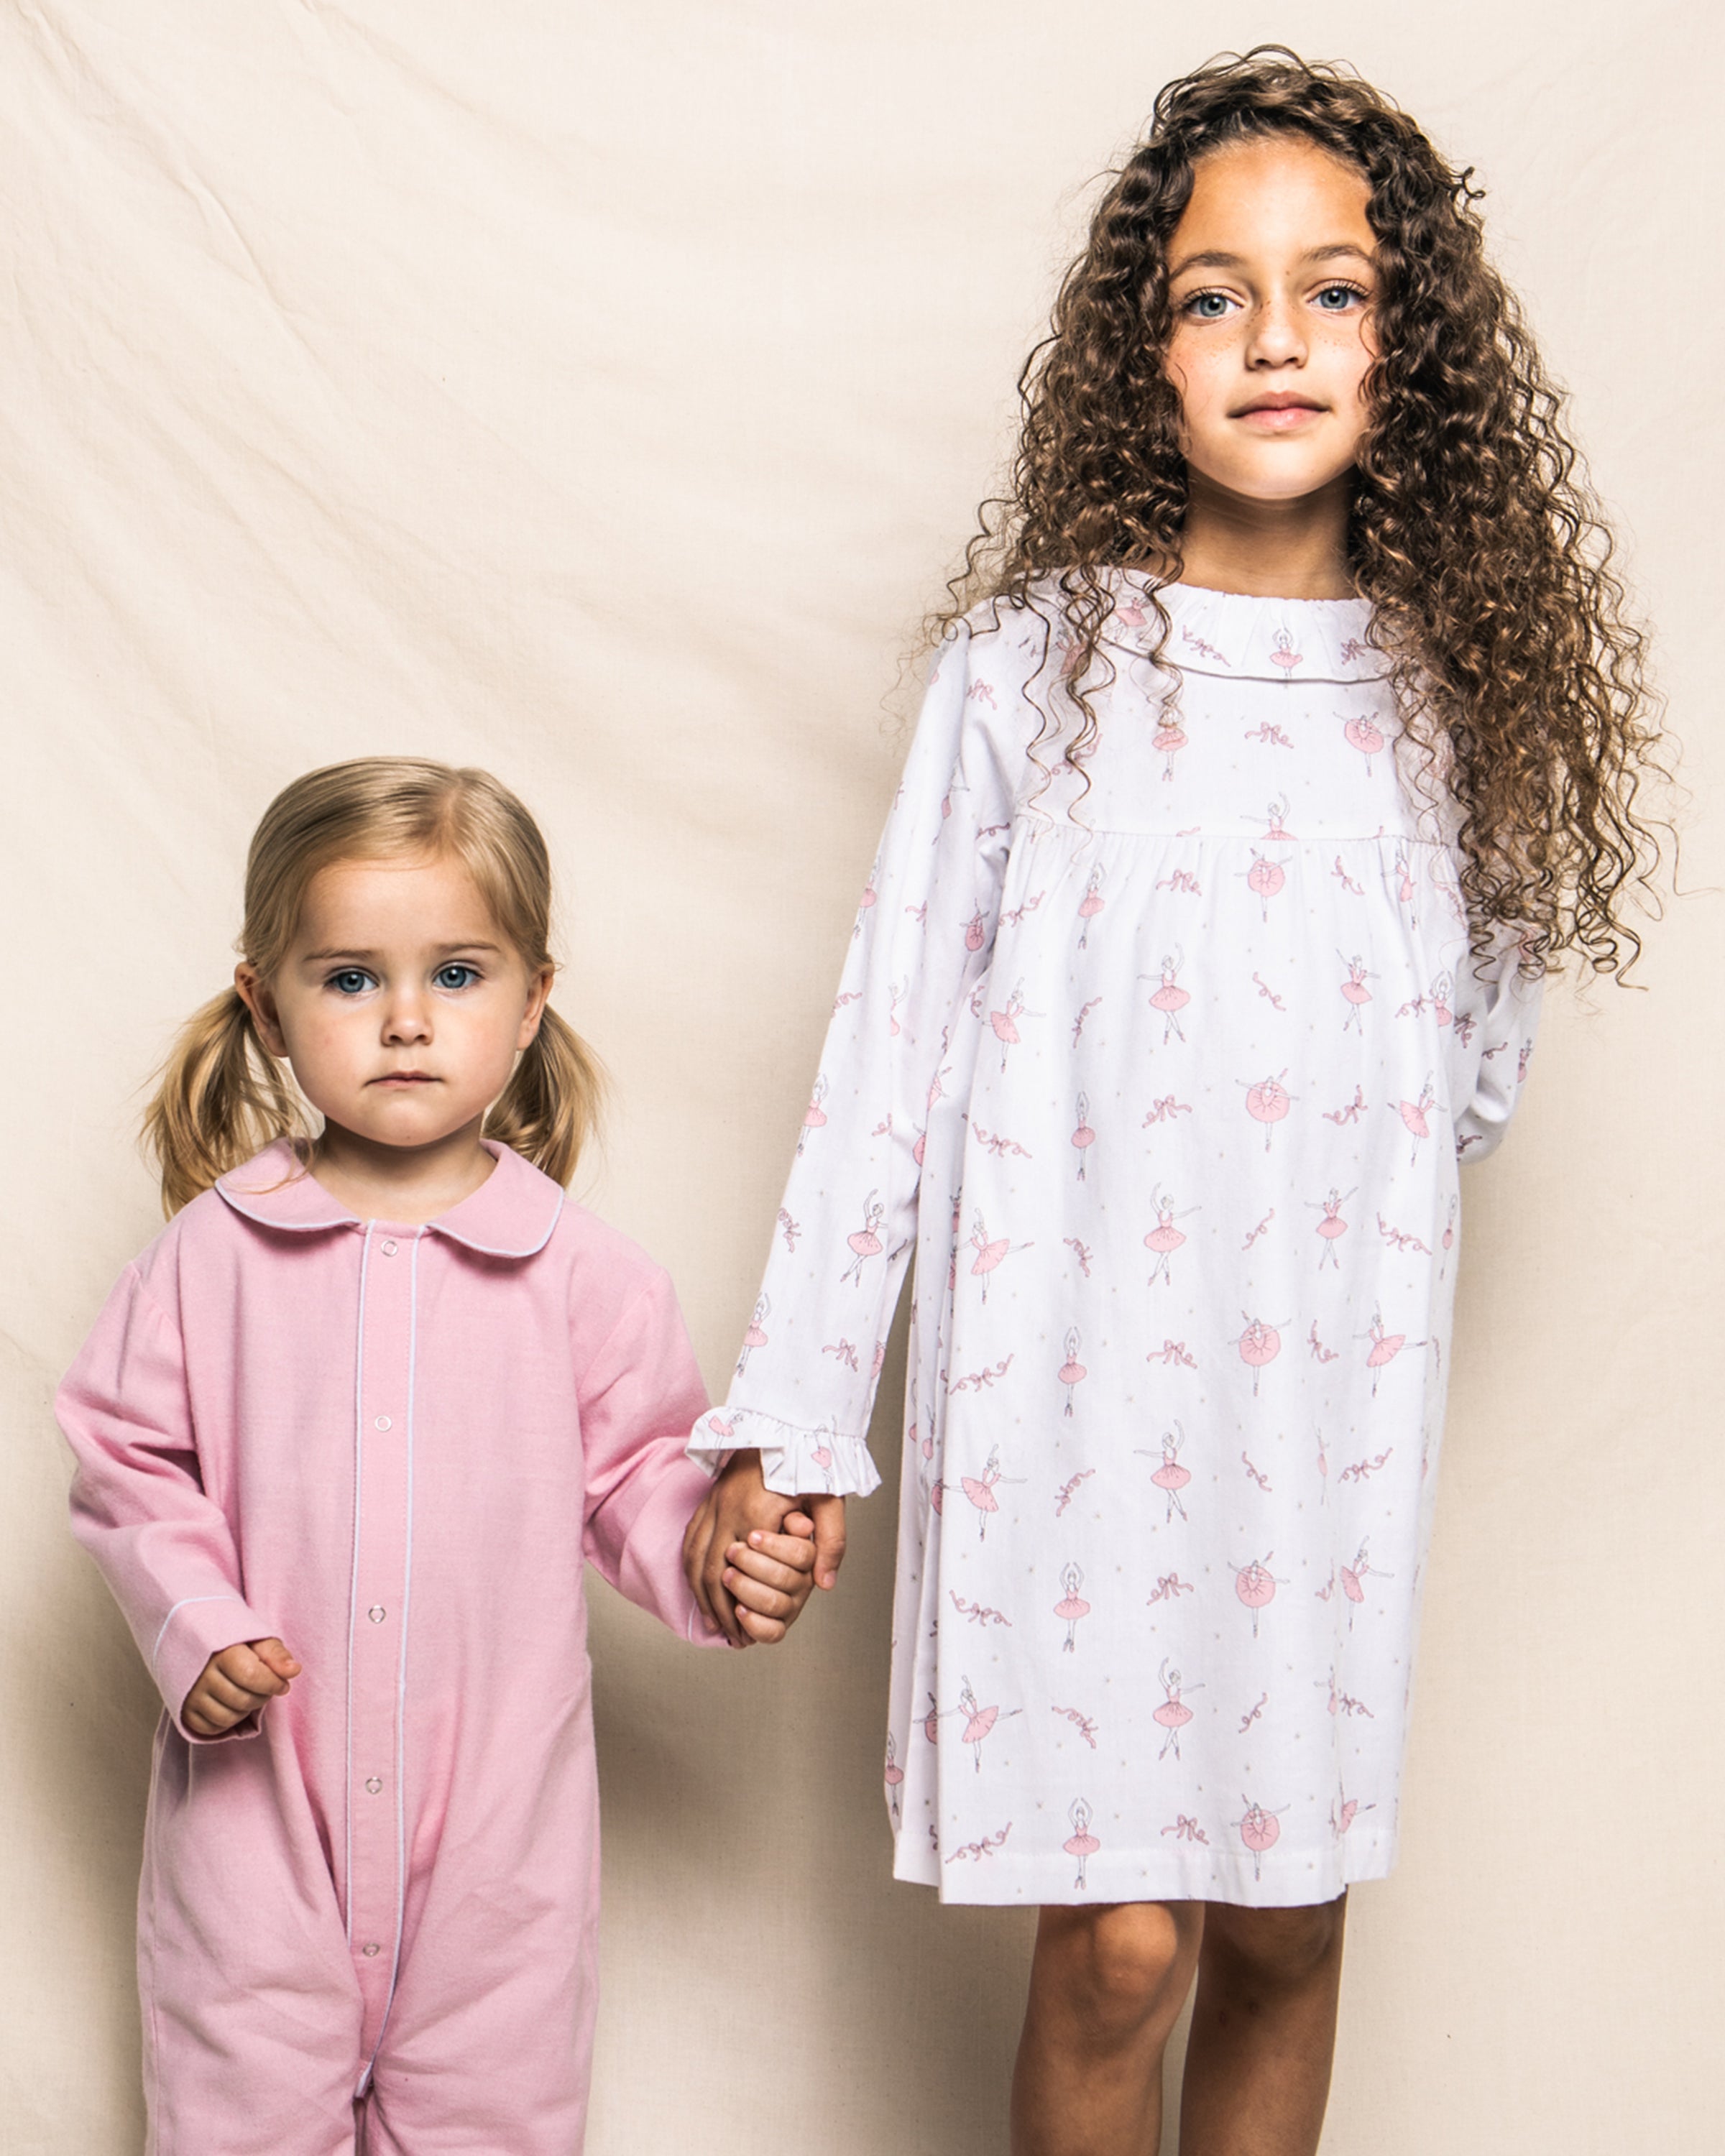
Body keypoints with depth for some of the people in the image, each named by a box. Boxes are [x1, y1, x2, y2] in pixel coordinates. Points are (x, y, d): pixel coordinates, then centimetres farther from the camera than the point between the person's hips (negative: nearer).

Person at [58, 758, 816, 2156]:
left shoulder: (584, 1276, -3)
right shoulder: (213, 1255, -2)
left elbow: (638, 1473, 5)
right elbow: (128, 1462, 3)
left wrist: (715, 1561, -13)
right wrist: (194, 1626, -11)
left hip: (499, 1807, 0)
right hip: (261, 1795, 0)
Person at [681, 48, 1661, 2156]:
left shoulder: (1458, 690, 4)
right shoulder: (1030, 663, -4)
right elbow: (891, 1037, -3)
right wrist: (795, 1403, -5)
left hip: (1333, 1392, 3)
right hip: (1073, 1370, -2)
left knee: (1285, 1924, 11)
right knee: (1116, 1941, 0)